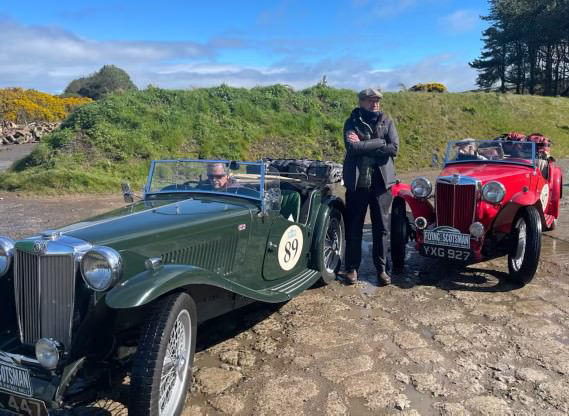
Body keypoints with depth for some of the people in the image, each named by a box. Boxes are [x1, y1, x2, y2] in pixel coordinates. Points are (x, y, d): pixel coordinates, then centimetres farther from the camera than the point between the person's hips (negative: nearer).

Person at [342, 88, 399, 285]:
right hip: (356, 182, -1)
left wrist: (363, 145, -11)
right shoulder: (352, 122, 3)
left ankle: (381, 268, 18)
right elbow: (351, 147, -15)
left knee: (381, 228, 6)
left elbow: (394, 148, -8)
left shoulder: (387, 122, 7)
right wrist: (379, 143, -13)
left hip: (381, 182, 1)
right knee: (353, 228, 5)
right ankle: (352, 268, 18)